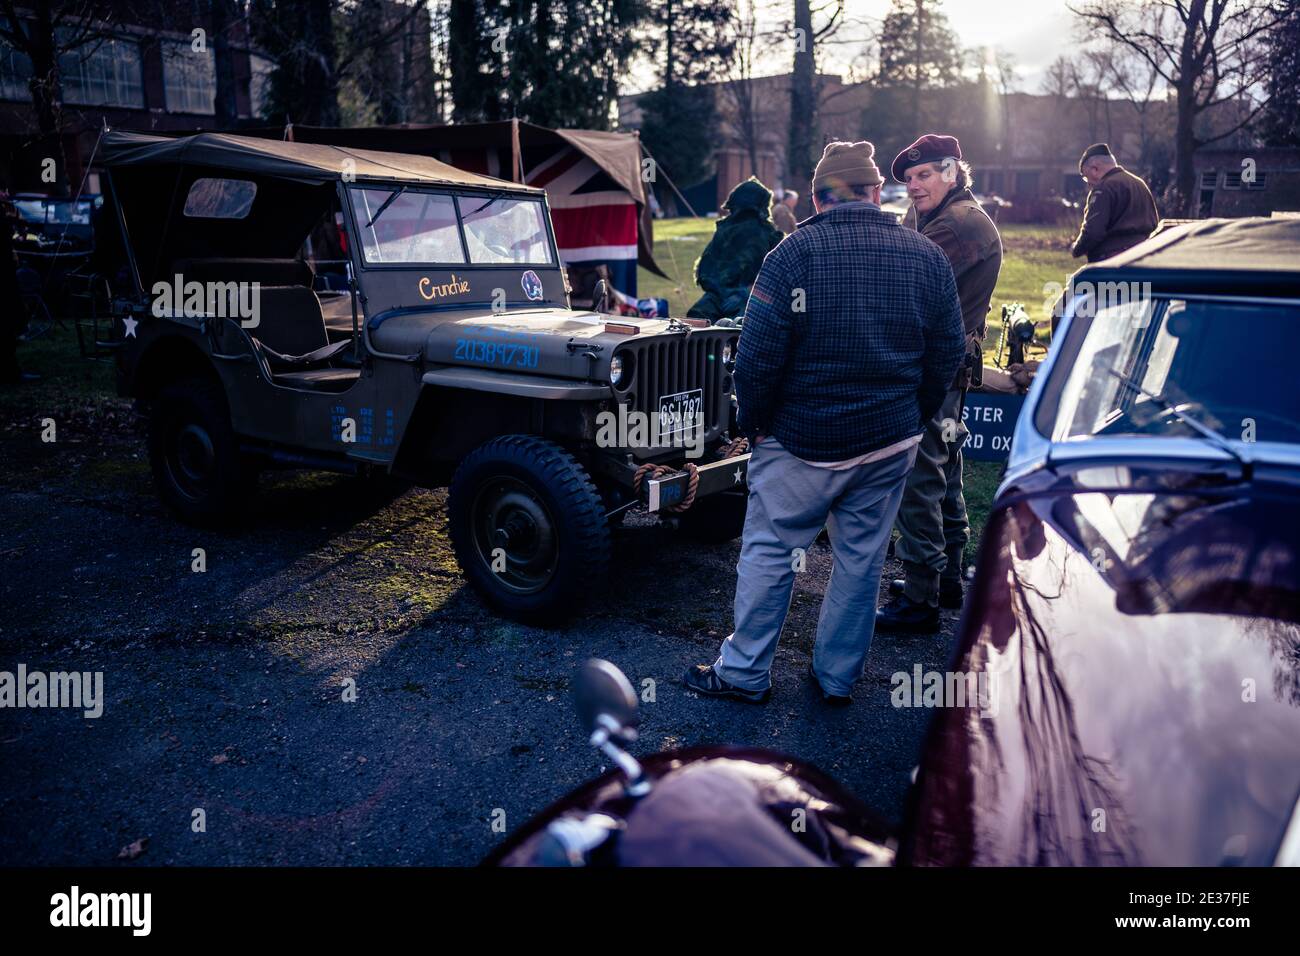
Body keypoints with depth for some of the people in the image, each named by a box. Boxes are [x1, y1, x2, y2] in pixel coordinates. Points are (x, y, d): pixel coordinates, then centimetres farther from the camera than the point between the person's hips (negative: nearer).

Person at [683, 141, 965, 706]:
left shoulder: (796, 252, -10)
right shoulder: (927, 257, 2)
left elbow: (758, 354, -14)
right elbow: (948, 354, 6)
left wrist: (754, 424, -1)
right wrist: (913, 419, 16)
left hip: (804, 441, -4)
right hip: (892, 445, 4)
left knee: (768, 552, 9)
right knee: (861, 560, 14)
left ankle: (744, 673, 18)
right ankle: (838, 677, 26)